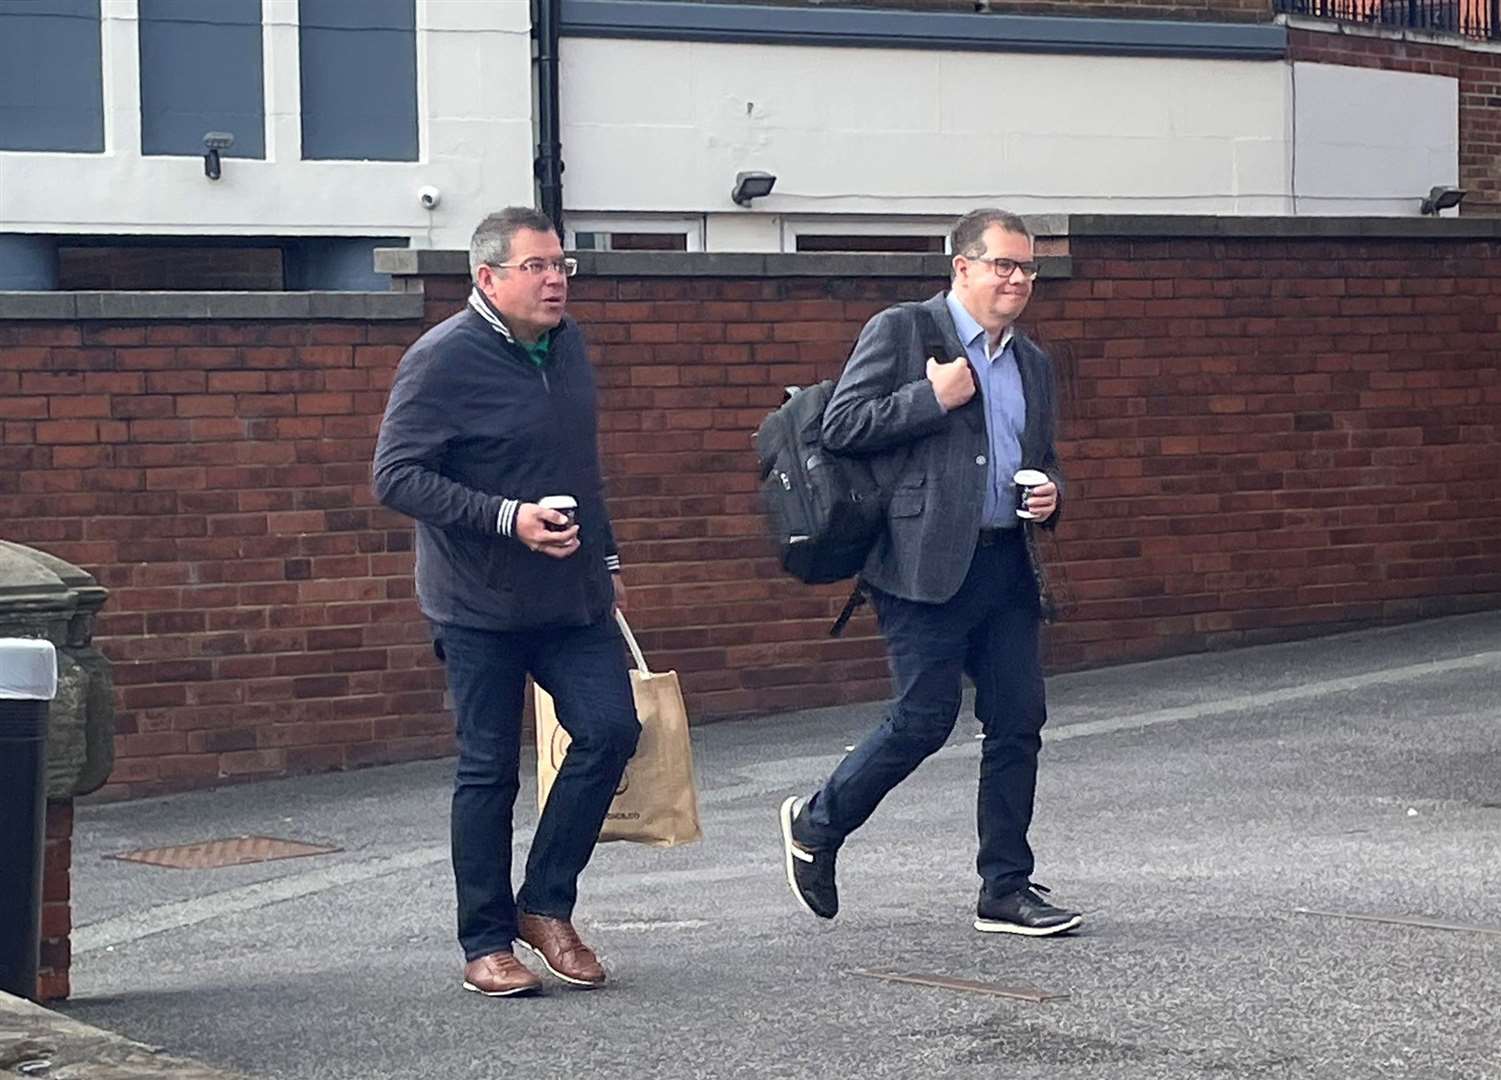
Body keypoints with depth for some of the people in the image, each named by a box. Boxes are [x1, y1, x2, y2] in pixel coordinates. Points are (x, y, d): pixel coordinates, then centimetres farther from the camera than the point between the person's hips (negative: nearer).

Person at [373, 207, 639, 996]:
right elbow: (396, 476, -19)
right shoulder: (443, 360, -14)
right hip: (480, 606, -6)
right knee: (488, 771, 1)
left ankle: (546, 905, 9)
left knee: (610, 729, -6)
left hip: (572, 597, 6)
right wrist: (507, 518, -25)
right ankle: (486, 944, 12)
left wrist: (604, 558, 23)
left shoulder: (566, 345, 9)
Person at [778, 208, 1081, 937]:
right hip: (927, 562, -7)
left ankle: (1006, 890, 11)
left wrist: (1049, 495, 8)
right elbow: (841, 426, -9)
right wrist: (932, 399, -15)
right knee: (924, 719, -8)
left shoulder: (1033, 364, 20)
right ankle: (816, 825, 15)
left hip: (1008, 563, 7)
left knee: (1018, 724, 4)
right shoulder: (900, 331, -2)